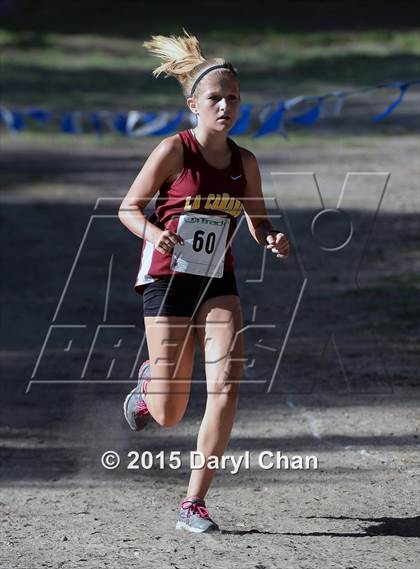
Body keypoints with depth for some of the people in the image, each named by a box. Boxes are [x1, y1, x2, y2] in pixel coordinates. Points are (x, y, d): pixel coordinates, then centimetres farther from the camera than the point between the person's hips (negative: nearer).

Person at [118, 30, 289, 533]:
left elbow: (258, 223, 15)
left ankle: (193, 504, -7)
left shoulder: (244, 163, 2)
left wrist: (273, 240, -9)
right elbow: (129, 208, -5)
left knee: (227, 387, -16)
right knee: (169, 415, 1)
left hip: (218, 285, 3)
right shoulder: (174, 151, -10)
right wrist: (153, 232, -26)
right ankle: (149, 382, 41)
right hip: (167, 280, -3)